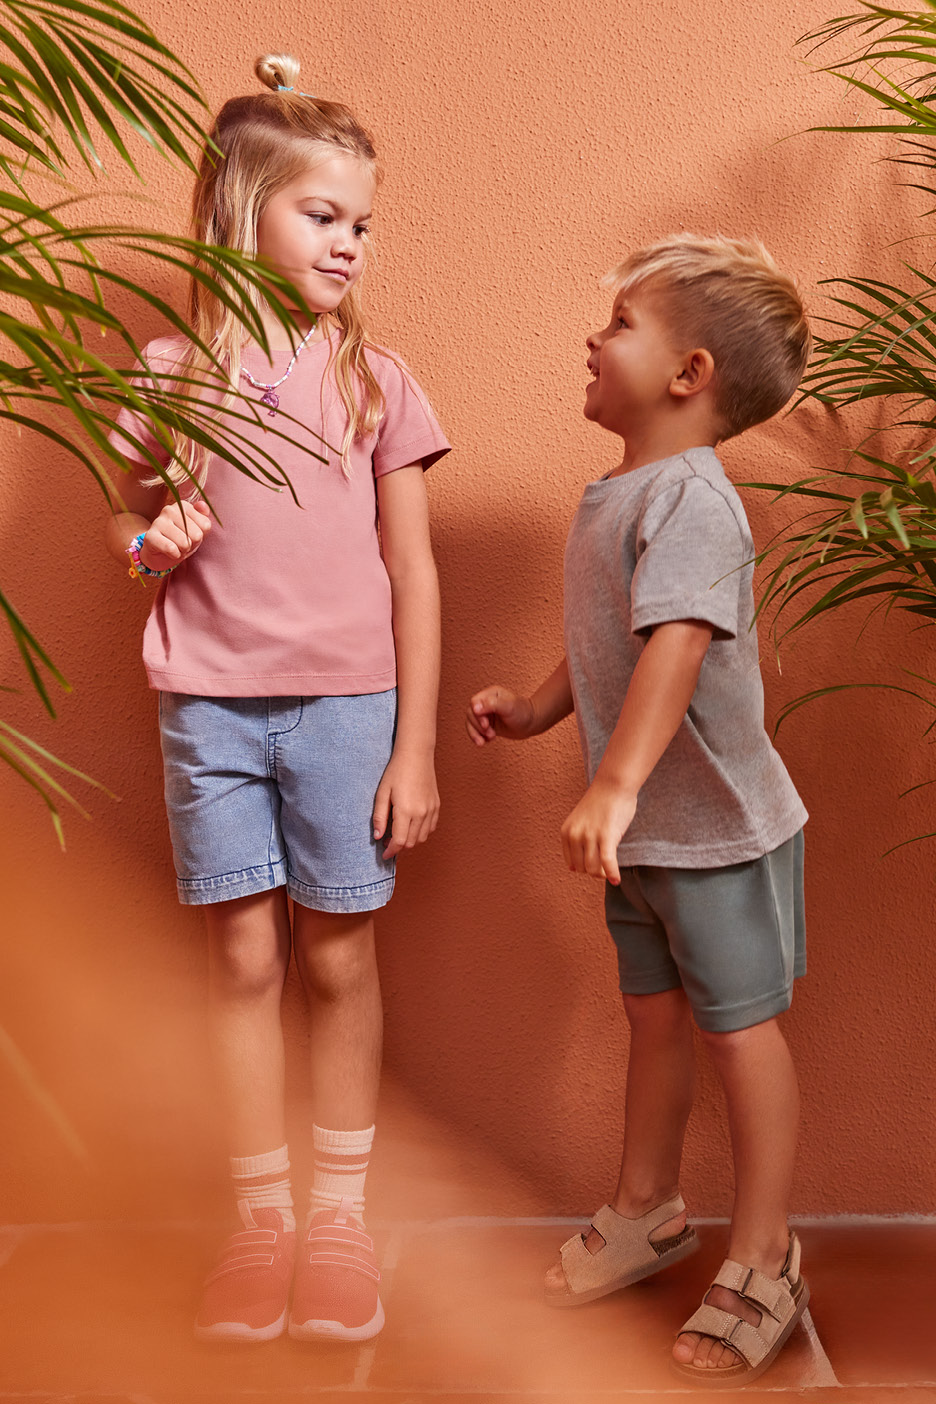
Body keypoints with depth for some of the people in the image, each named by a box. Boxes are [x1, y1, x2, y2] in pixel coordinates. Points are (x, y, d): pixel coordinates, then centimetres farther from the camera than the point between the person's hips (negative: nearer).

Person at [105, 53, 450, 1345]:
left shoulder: (375, 381, 2)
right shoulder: (173, 373, 3)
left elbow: (413, 574, 2)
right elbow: (130, 527, 14)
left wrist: (416, 749, -2)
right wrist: (151, 543, -11)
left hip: (347, 703, 0)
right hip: (212, 706, 1)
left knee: (339, 958, 7)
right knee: (244, 958, 7)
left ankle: (341, 1213, 26)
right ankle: (261, 1218, 24)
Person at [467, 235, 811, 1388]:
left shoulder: (692, 498, -23)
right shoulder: (610, 497, 6)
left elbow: (677, 644, -36)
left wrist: (614, 786, -44)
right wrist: (537, 708, 23)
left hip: (719, 830, -8)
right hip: (639, 835, 8)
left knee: (737, 1028, 6)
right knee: (653, 1014, 20)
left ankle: (762, 1267, 23)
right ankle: (645, 1213, 40)